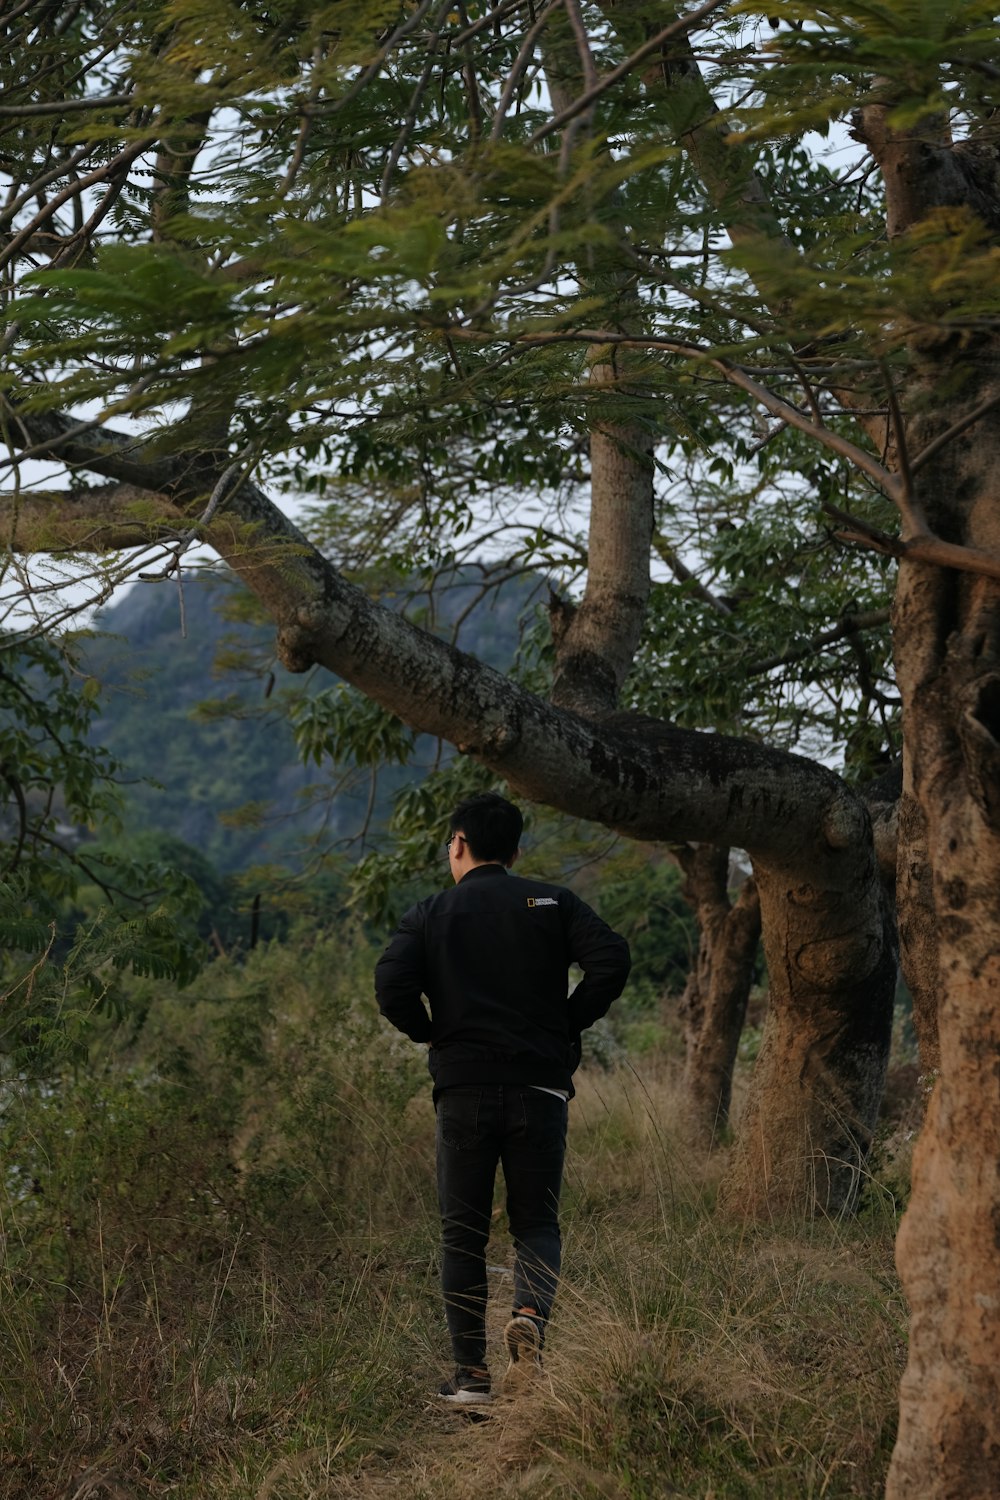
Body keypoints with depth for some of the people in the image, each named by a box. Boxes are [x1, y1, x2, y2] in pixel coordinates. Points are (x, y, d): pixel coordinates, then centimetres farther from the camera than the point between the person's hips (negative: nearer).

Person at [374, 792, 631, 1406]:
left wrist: (432, 1034, 5)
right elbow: (612, 958, -8)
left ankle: (472, 1374, 7)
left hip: (463, 1091, 0)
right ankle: (532, 1314, -17)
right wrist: (571, 1023, 3)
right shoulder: (552, 903, 7)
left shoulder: (430, 915, 5)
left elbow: (392, 988, -12)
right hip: (540, 1086, 1)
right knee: (537, 1221, 11)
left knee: (463, 1234, 9)